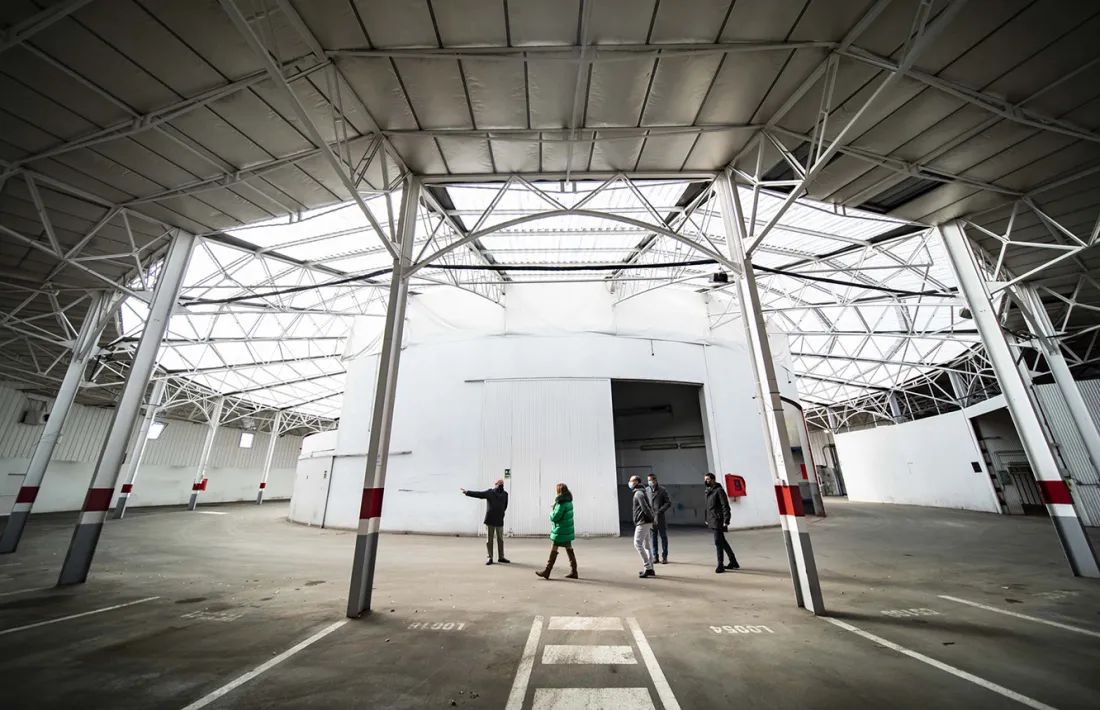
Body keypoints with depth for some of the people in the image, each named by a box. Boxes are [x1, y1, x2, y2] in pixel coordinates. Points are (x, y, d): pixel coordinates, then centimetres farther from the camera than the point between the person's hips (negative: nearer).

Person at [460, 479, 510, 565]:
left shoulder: (505, 494, 0)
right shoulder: (489, 492, -6)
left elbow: (505, 506, 7)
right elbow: (478, 494, -12)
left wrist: (501, 513, -2)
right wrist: (467, 492, -20)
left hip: (499, 520, 2)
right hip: (490, 520, -2)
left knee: (500, 540, 11)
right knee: (489, 540, 6)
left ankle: (501, 557, 23)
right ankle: (490, 558, 17)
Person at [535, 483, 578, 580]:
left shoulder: (562, 503, -20)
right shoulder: (568, 501, 7)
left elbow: (555, 517, -21)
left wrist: (551, 513, -1)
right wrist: (554, 511, 2)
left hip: (561, 531, -9)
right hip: (567, 530, 9)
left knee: (553, 550, 1)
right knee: (569, 550, 13)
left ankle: (547, 571, 10)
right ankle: (573, 572, 18)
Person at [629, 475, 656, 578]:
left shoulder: (638, 493, -14)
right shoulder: (641, 492, 17)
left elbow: (645, 508, -22)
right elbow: (649, 507, 20)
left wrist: (652, 519, -15)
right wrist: (652, 518, 15)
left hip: (643, 522, -10)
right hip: (644, 522, 10)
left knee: (637, 544, -7)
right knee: (646, 545, 12)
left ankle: (648, 568, -5)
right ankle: (650, 569, 16)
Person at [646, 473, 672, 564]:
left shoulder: (663, 490, -3)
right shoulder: (647, 490, 6)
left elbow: (669, 502, -4)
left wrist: (660, 511, -13)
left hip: (660, 517, -3)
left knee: (663, 536, 7)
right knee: (652, 537, 7)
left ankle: (665, 557, 18)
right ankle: (655, 556, 18)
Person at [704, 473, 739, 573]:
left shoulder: (719, 490, -12)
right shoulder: (709, 491, 13)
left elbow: (725, 507, -17)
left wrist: (726, 521, -21)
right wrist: (707, 519, 17)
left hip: (718, 521, -9)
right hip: (713, 521, 9)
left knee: (718, 542, -6)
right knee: (722, 542, 16)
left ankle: (720, 565, 3)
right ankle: (733, 562, 28)